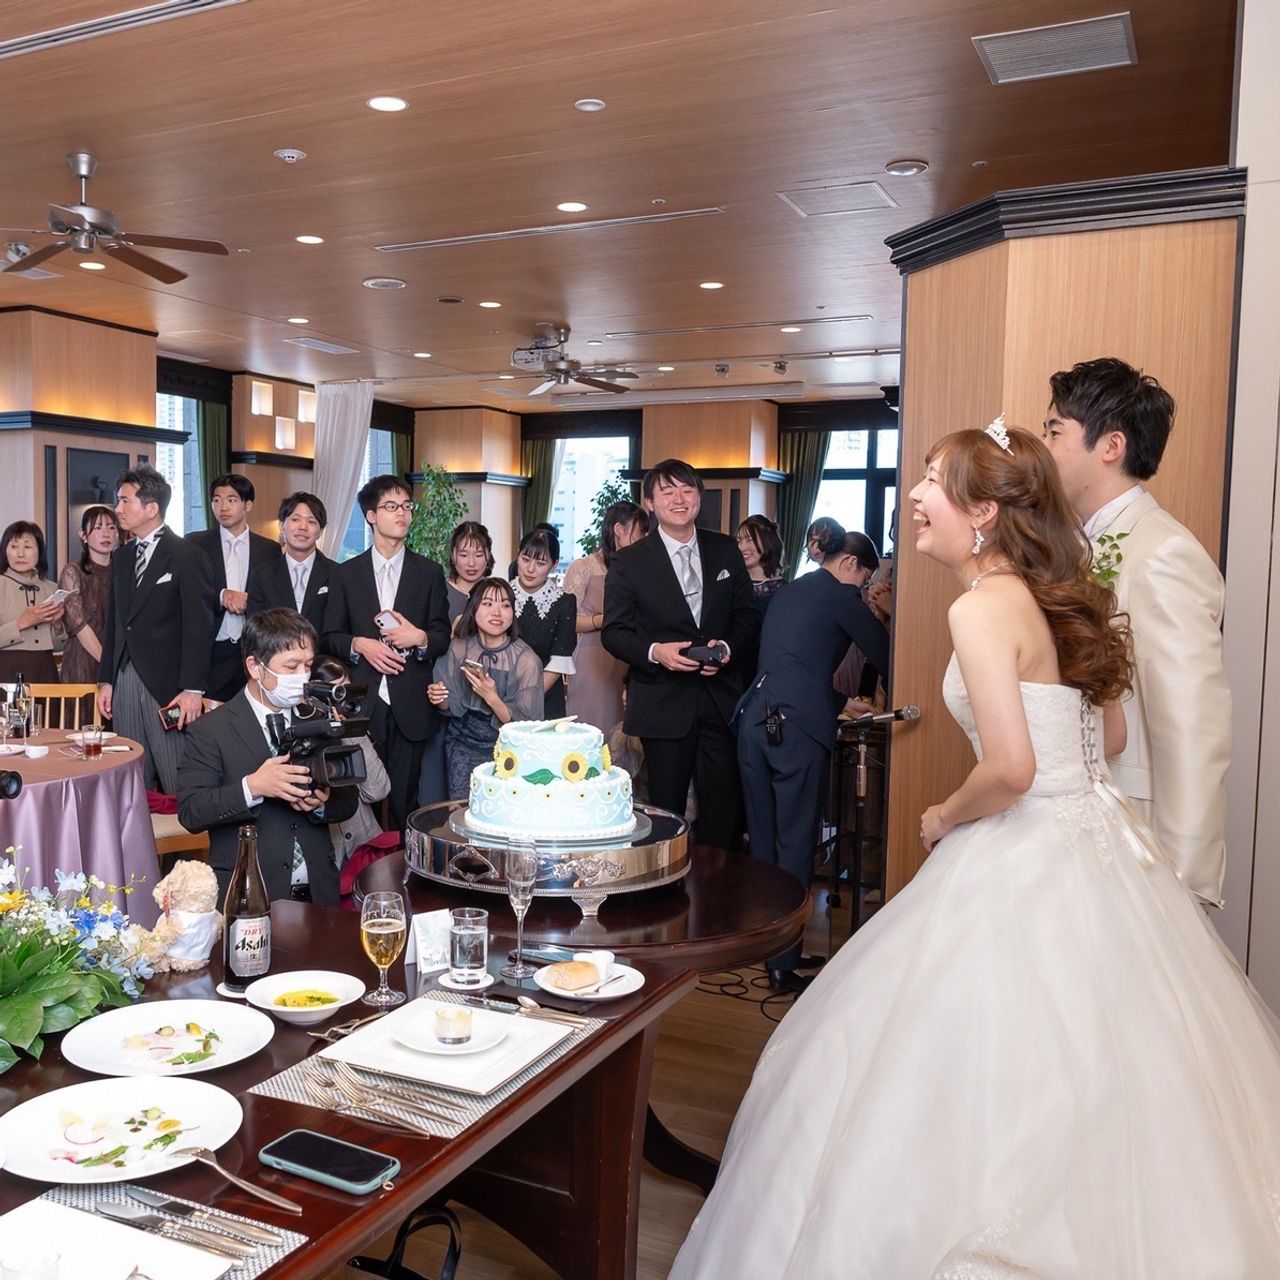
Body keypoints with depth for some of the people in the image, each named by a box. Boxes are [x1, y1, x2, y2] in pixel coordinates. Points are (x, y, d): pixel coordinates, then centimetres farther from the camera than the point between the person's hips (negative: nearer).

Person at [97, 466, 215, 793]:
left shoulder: (186, 555, -6)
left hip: (167, 685, -7)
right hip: (124, 681, 7)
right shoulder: (121, 557, 16)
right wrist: (106, 680, 13)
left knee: (178, 786, -4)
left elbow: (199, 626, -10)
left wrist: (193, 689, -15)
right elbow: (113, 622, 18)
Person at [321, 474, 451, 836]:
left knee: (404, 800, 1)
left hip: (410, 707, 0)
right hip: (361, 703, 0)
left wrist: (420, 638, -11)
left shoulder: (430, 573, 10)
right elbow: (331, 636, 10)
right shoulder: (345, 574, 9)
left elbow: (443, 636, 10)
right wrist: (360, 645, -10)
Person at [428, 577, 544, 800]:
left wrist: (492, 699, -24)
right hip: (462, 742, 2)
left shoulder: (527, 661, -13)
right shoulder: (459, 648, -3)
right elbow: (450, 707, 8)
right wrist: (438, 699, -14)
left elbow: (524, 725, -10)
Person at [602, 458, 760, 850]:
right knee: (667, 810, 7)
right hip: (664, 704, -2)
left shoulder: (725, 550, 7)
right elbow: (614, 632, -2)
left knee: (724, 810, 6)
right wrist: (654, 652, -20)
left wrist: (729, 647, -10)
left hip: (722, 698, 3)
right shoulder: (629, 562, -2)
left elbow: (747, 615, 10)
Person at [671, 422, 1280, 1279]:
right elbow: (1109, 735, 16)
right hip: (1098, 845, 9)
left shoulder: (983, 608, -18)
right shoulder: (1057, 599, 8)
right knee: (1095, 1074, 21)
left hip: (1025, 867, -9)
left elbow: (1010, 768, -24)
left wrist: (946, 820, -7)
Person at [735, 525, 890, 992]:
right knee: (795, 844, -1)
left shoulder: (788, 593, 23)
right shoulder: (840, 596, 0)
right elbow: (884, 652, 7)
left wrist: (841, 701, 41)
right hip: (797, 727, -7)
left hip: (753, 720, 8)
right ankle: (784, 963, 4)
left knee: (762, 839, 15)